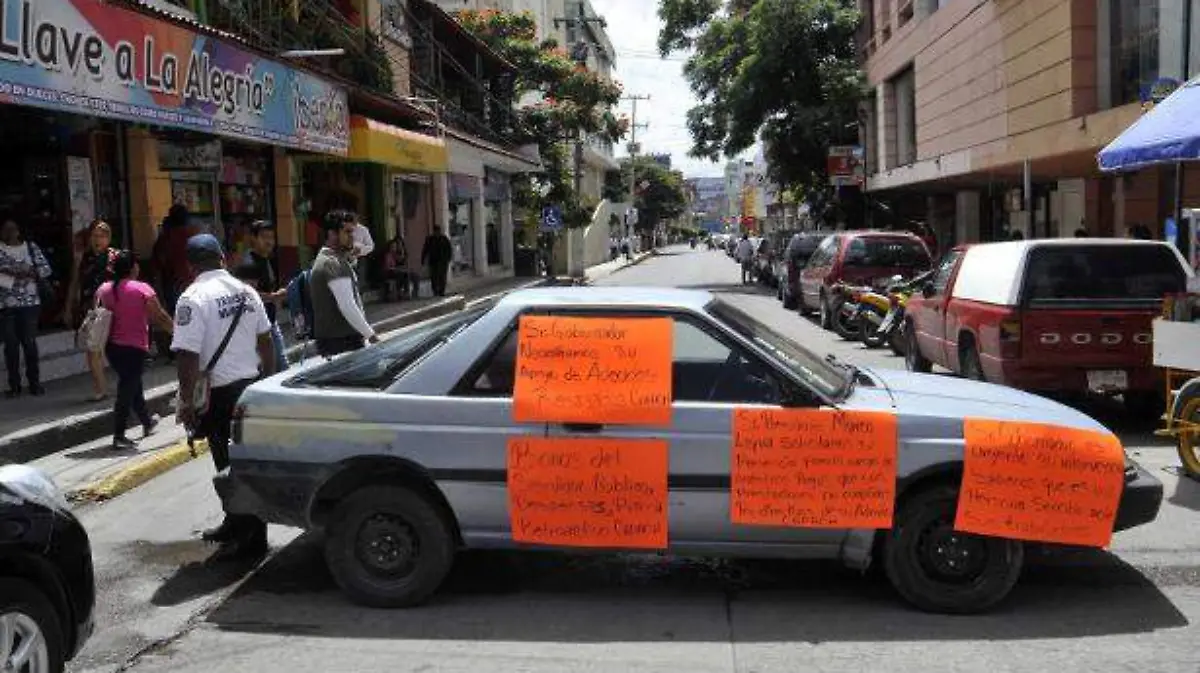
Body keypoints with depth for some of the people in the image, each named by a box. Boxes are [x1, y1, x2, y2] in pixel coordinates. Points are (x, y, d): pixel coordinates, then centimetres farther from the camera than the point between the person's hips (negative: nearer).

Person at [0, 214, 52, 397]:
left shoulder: (30, 246, 7)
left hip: (30, 302, 1)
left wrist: (29, 273, -13)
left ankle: (34, 382, 10)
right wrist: (17, 277, -14)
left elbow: (46, 269, 2)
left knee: (30, 343, 2)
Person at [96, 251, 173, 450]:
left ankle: (147, 422, 40)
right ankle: (119, 437, -2)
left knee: (131, 384, 22)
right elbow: (160, 317, -9)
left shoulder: (103, 290, 3)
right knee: (127, 390, -2)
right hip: (134, 348, -6)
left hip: (112, 346, 6)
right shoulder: (142, 289, -12)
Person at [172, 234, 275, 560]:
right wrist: (269, 380, 24)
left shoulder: (193, 298, -13)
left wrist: (186, 401, -12)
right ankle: (236, 524, 32)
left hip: (220, 393, -7)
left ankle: (250, 540, 6)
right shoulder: (246, 291, 7)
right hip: (253, 385, 7)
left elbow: (188, 356, -18)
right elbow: (266, 341, 14)